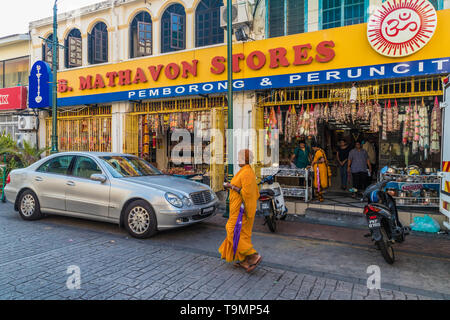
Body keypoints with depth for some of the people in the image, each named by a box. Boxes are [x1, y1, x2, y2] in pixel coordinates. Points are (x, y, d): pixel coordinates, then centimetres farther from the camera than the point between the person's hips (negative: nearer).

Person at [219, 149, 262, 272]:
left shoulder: (246, 173, -19)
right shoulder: (250, 172, 12)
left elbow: (246, 193, -25)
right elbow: (255, 192, 16)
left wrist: (232, 187, -16)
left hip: (241, 209, -10)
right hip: (246, 207, 10)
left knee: (235, 233, -4)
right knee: (243, 233, 14)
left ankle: (254, 256, -3)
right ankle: (245, 261, 21)